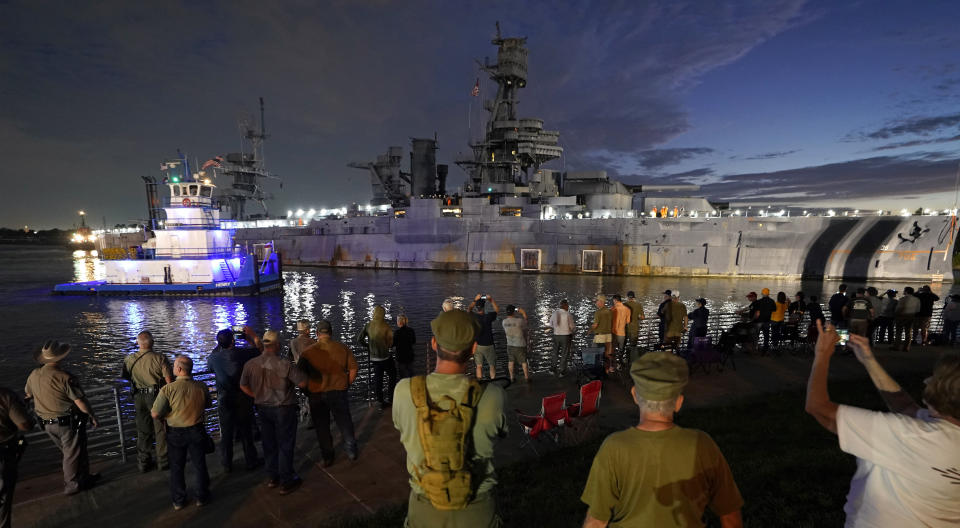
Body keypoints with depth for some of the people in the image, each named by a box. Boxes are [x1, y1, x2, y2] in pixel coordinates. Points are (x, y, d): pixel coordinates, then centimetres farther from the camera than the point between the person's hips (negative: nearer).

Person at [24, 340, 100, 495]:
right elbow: (81, 402, -23)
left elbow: (28, 393, 19)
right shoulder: (64, 377, -25)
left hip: (47, 423, 8)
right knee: (73, 454, 10)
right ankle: (72, 485, 22)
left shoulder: (34, 375, -3)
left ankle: (84, 477, 33)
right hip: (68, 422, -7)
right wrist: (93, 416, -9)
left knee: (69, 452, 21)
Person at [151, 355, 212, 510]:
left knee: (176, 467, 18)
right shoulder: (201, 387, -14)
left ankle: (178, 501, 30)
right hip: (196, 431, 1)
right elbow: (207, 404, 4)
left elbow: (155, 414, -17)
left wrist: (165, 417, 3)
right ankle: (202, 496, 29)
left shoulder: (168, 389, -21)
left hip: (175, 433, -1)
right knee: (199, 464, 16)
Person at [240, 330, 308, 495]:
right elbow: (302, 383, -19)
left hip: (263, 408, 5)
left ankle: (273, 477, 33)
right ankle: (286, 482, 17)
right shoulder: (284, 365, -23)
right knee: (285, 445, 8)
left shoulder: (250, 365, -7)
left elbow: (243, 386, 7)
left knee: (269, 444, 19)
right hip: (283, 408, -5)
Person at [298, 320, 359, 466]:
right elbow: (353, 368, -5)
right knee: (345, 423, 18)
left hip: (316, 395, 0)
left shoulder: (307, 352, -10)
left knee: (322, 427, 17)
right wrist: (347, 385, 8)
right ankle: (351, 451, 30)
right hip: (339, 392, 1)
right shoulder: (342, 348, -8)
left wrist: (307, 392, 7)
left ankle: (326, 457, 28)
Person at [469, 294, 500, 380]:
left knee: (479, 366, 11)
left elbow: (469, 309, 12)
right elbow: (497, 310, 1)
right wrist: (491, 300, 2)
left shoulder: (473, 317, -11)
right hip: (488, 346, -2)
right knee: (492, 366, 13)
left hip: (477, 345, 2)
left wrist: (475, 300, 14)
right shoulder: (488, 317, -18)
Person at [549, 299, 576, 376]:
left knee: (555, 353, 20)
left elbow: (551, 326, 9)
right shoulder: (568, 315, -14)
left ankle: (553, 369, 23)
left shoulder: (553, 314, -2)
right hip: (566, 336, -3)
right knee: (564, 355, 8)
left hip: (556, 336, 4)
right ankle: (561, 372, 11)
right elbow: (573, 327, -7)